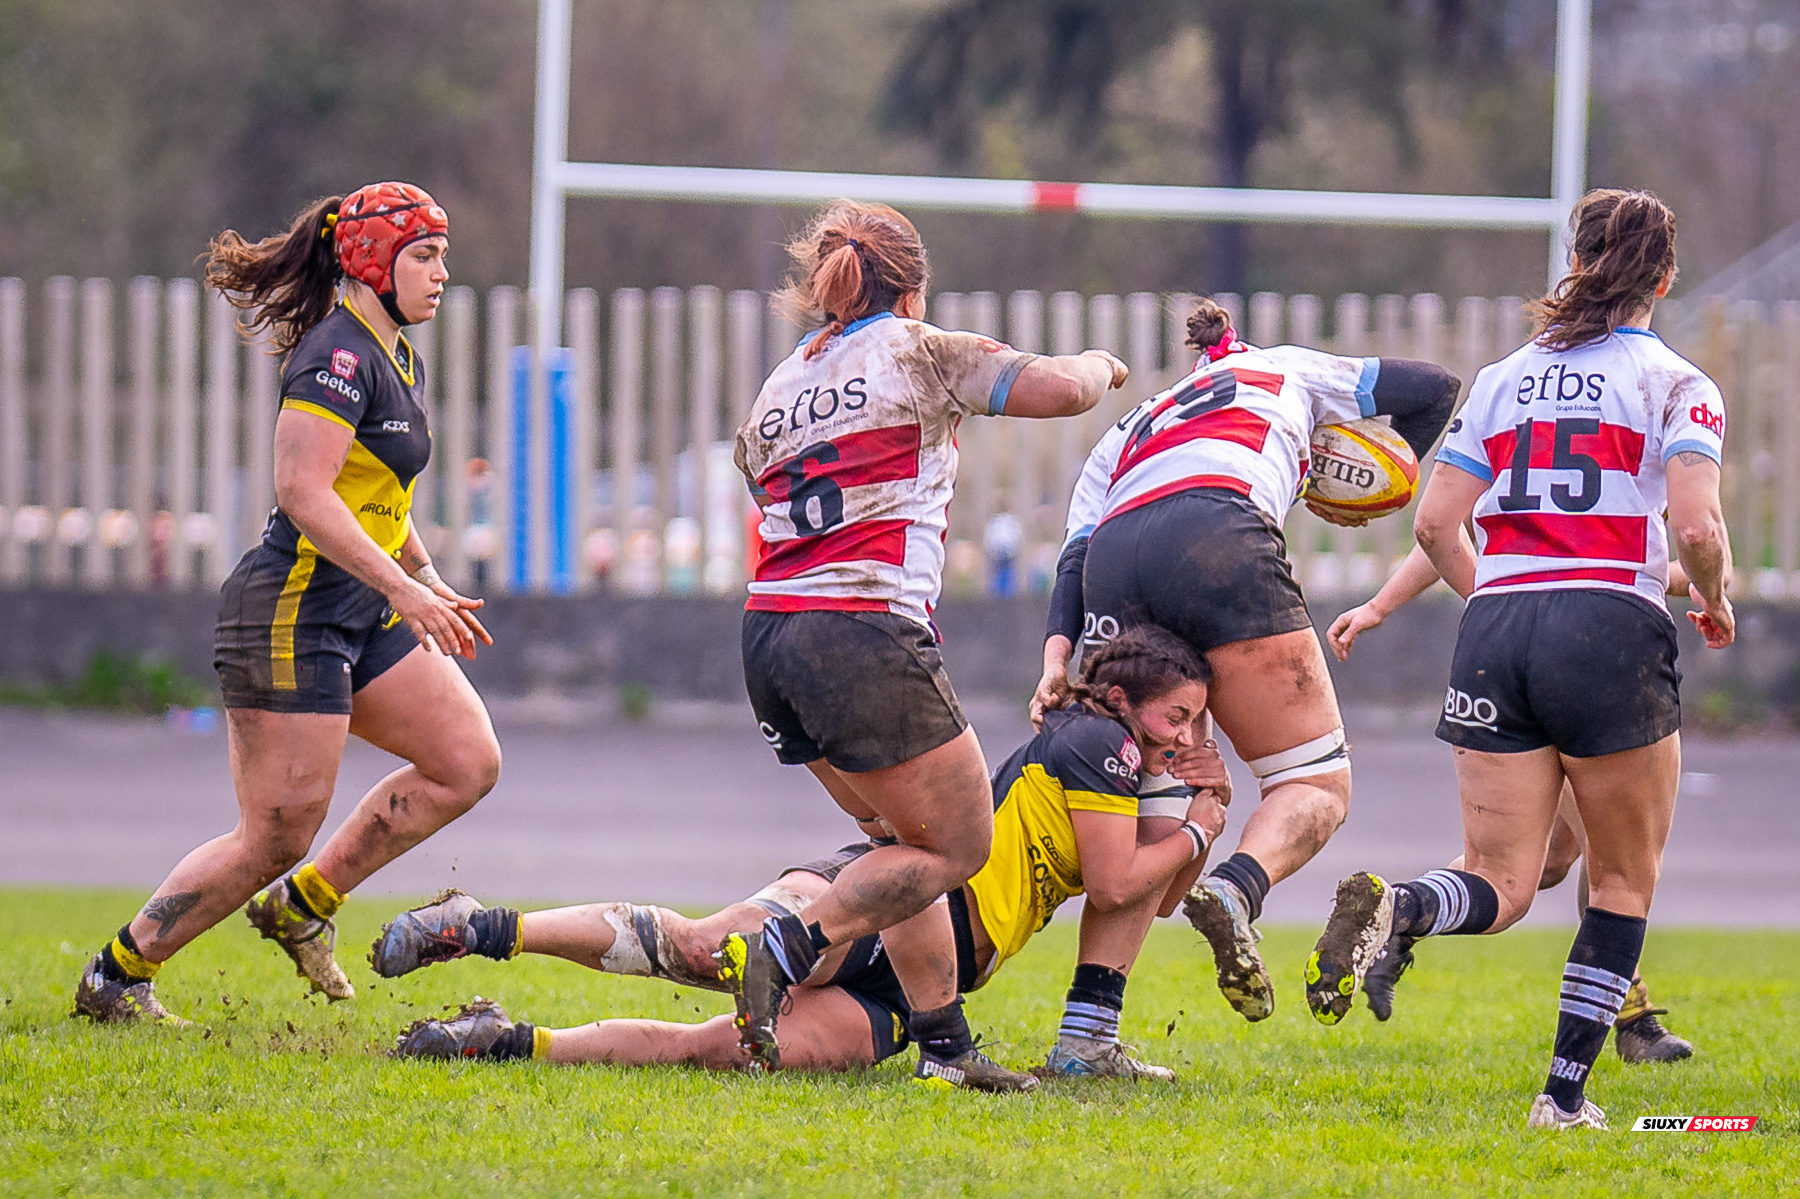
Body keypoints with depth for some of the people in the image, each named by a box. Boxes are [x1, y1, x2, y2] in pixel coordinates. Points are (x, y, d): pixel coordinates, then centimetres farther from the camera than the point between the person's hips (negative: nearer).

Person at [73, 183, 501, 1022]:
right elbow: (303, 492, -25)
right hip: (291, 614, -10)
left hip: (362, 613, 10)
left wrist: (428, 581, 21)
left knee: (469, 763, 2)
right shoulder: (338, 356, -16)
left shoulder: (400, 362, 15)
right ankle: (116, 976, 6)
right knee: (276, 836, -7)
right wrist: (403, 587, -27)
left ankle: (304, 902, 12)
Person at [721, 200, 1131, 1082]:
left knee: (906, 838, 17)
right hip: (864, 637, -7)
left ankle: (943, 1041, 8)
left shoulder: (777, 390, 20)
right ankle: (790, 950, -14)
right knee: (957, 845, 3)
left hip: (769, 641, 7)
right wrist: (1098, 365, 17)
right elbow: (1063, 390, -5)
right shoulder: (916, 351, 1)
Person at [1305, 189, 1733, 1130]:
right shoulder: (1677, 384, 3)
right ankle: (1566, 1095, 6)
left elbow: (1436, 523, 11)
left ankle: (1389, 908, -29)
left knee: (1500, 884, 4)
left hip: (1496, 629, 4)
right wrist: (1714, 602, 10)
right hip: (1613, 629, -4)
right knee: (1624, 881, 13)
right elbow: (1697, 528, -9)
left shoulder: (1505, 377, 16)